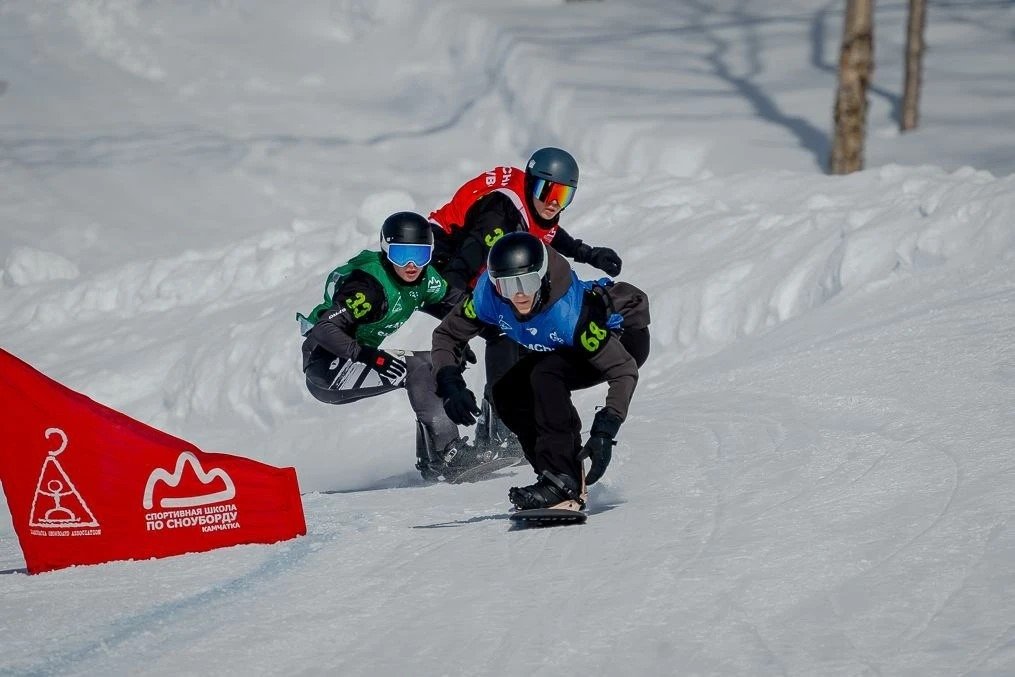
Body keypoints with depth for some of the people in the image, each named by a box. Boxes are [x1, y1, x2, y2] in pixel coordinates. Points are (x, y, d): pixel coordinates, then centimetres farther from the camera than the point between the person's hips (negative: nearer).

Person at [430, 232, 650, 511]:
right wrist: (450, 385, -26)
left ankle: (563, 483, -28)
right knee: (508, 393, -7)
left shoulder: (570, 311, -39)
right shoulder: (489, 294, -24)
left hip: (625, 337, -8)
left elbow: (625, 371, -35)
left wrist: (605, 431, -44)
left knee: (546, 375, -30)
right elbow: (447, 334, -8)